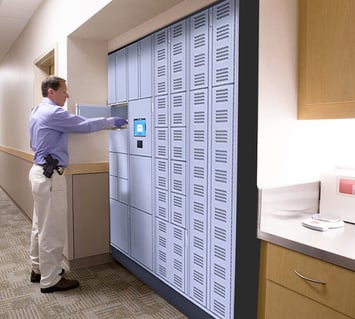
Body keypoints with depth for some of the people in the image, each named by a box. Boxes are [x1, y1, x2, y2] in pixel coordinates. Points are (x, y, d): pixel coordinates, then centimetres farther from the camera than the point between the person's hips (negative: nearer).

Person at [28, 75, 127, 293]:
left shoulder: (38, 111, 15)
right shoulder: (53, 113, -17)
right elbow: (84, 125, -20)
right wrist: (111, 122, -9)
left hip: (40, 171, 11)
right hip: (50, 175, -11)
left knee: (41, 225, 18)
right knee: (52, 229, -3)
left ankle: (38, 269, 31)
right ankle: (50, 279, 8)